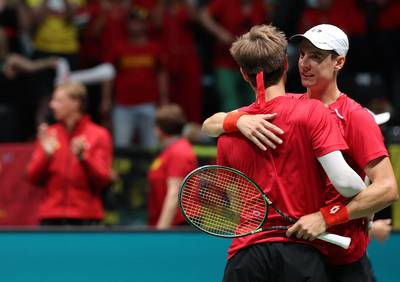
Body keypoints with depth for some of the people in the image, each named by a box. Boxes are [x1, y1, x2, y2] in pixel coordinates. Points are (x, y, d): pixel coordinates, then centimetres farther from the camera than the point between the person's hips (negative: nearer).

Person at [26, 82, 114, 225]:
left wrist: (83, 158, -17)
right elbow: (33, 178, 7)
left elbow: (104, 180, -3)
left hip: (86, 218, -3)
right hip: (51, 218, 3)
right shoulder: (48, 134, 10)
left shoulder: (98, 135, 2)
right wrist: (46, 154, -9)